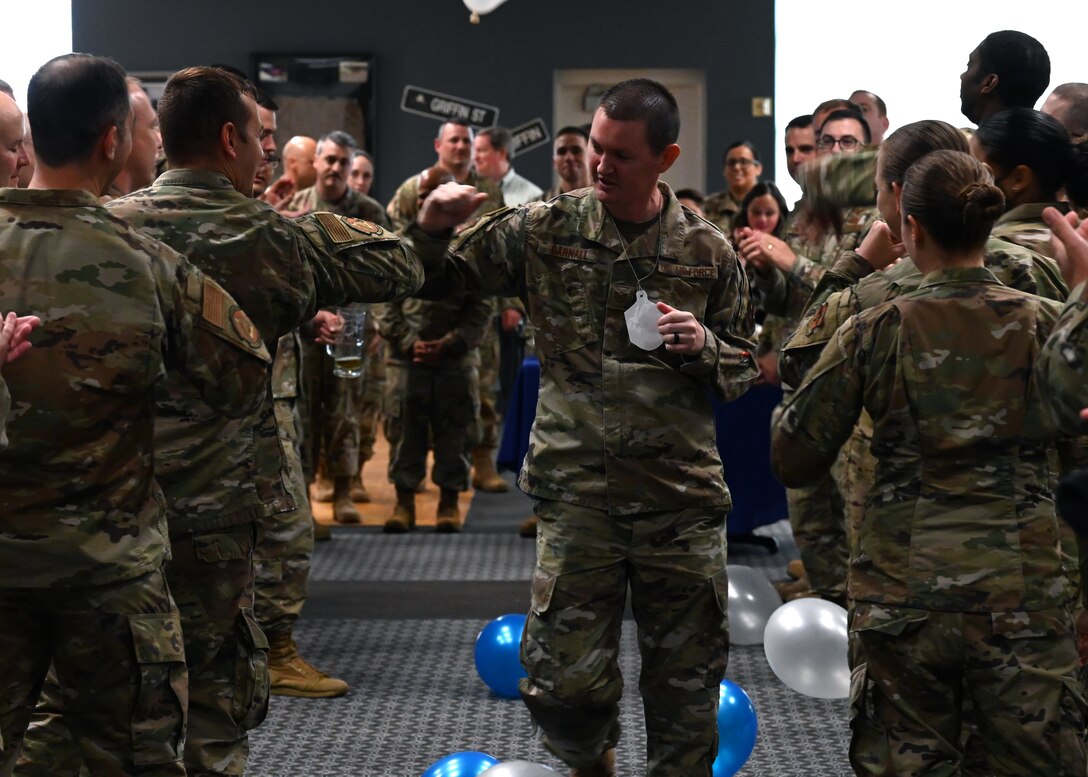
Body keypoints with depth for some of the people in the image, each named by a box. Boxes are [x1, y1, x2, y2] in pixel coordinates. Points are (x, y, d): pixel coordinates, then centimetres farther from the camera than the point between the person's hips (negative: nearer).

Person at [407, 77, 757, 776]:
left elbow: (743, 370, 11)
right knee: (565, 685, -2)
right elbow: (434, 281, 6)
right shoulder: (546, 230, 1)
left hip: (684, 495, 1)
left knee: (686, 690, 9)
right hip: (578, 490, -1)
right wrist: (431, 229, -15)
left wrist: (703, 346, -10)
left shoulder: (708, 251, 3)